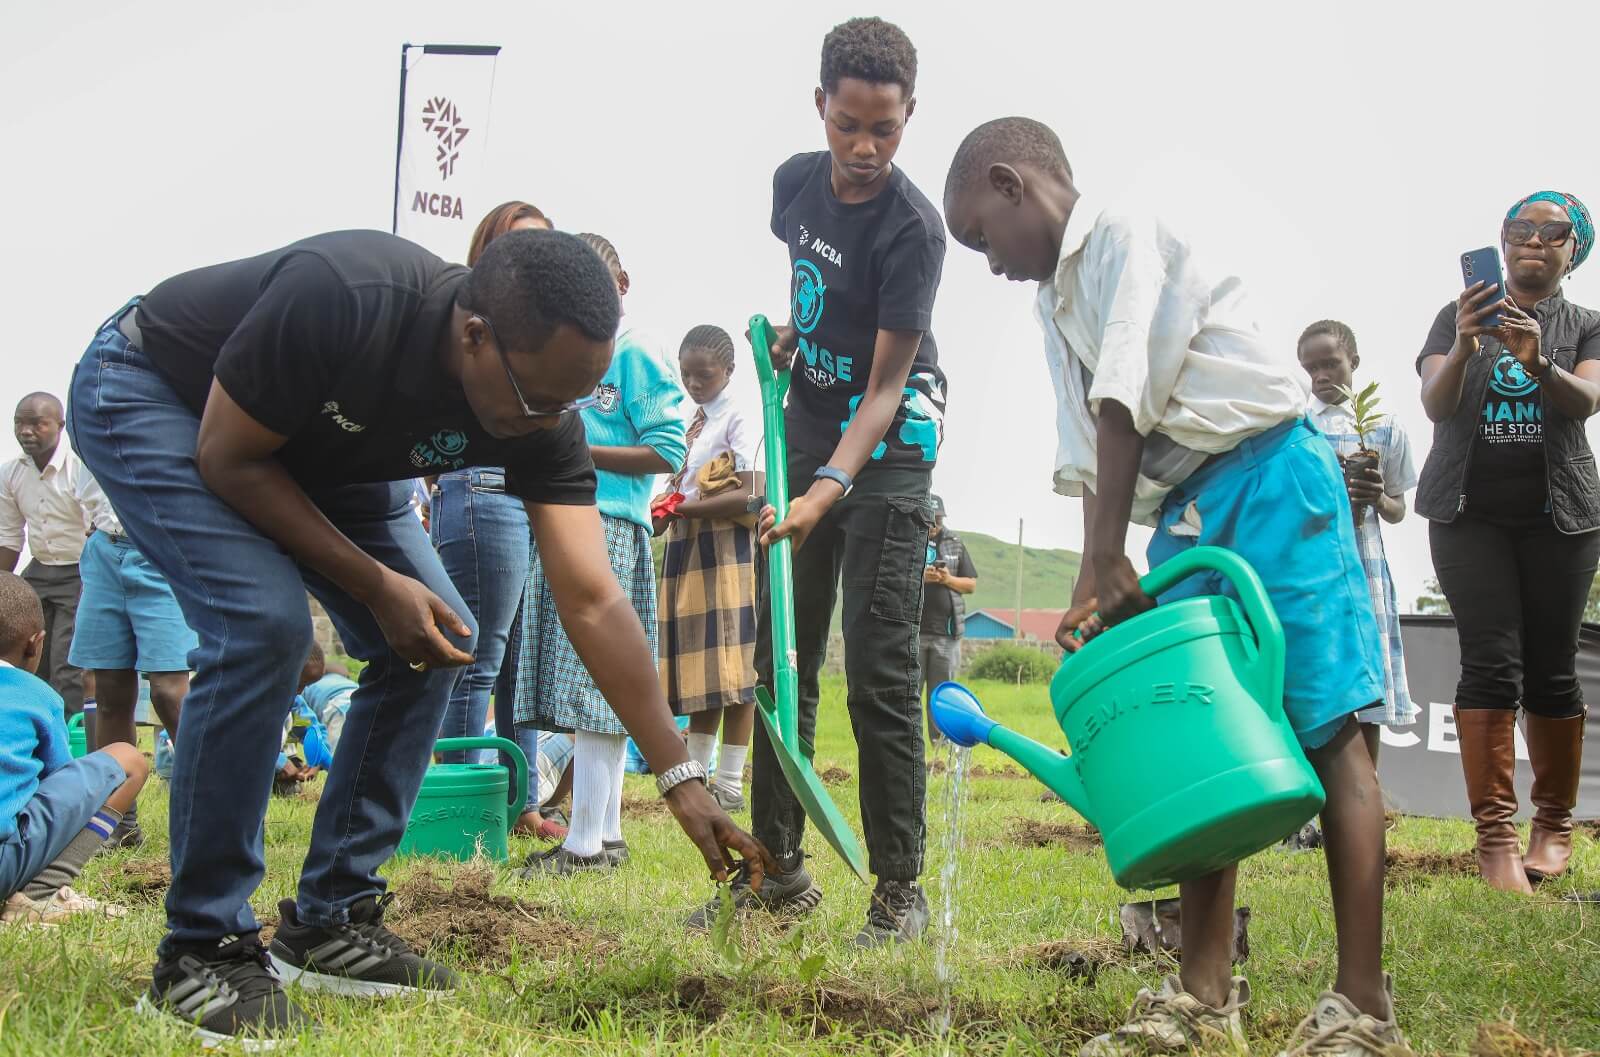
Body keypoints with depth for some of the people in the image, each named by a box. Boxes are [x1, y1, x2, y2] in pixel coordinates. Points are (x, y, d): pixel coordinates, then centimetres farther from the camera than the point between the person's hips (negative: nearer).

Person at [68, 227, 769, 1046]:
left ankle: (329, 921, 6)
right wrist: (375, 585, -27)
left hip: (316, 450, 7)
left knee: (430, 642, -6)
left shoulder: (541, 415, -22)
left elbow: (592, 602, -21)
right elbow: (228, 457, -26)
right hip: (146, 395, -6)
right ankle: (200, 952, -15)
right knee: (265, 621, -28)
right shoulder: (339, 300, -39)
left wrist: (682, 779, -23)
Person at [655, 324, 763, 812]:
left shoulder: (738, 419, -6)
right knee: (700, 671, 9)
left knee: (731, 670, -6)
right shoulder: (688, 423, 19)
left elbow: (751, 496, -16)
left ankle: (730, 784, -3)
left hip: (726, 552, -8)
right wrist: (663, 513, 2)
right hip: (684, 552, 8)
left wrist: (685, 508, -16)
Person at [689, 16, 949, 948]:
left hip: (887, 449, -6)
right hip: (806, 430, 7)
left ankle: (900, 887, 0)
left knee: (880, 674, -9)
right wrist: (787, 333, 5)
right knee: (780, 659, 6)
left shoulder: (911, 226, -19)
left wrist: (830, 488, -32)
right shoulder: (796, 182, 0)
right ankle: (780, 869, 15)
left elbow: (886, 385, -21)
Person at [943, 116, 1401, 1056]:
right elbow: (1093, 460, 12)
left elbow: (1124, 408, -15)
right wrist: (1102, 588, 1)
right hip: (1184, 506, 9)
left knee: (1327, 725, -10)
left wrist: (1104, 566, -16)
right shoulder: (1058, 298, 19)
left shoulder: (1125, 237, -8)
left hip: (1269, 473, -9)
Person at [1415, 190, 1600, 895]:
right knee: (1492, 662, -11)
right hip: (1470, 512, -1)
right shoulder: (1461, 315, 11)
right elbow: (1435, 405, -3)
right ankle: (1495, 835, -13)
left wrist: (1538, 363, -29)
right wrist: (1463, 349, -24)